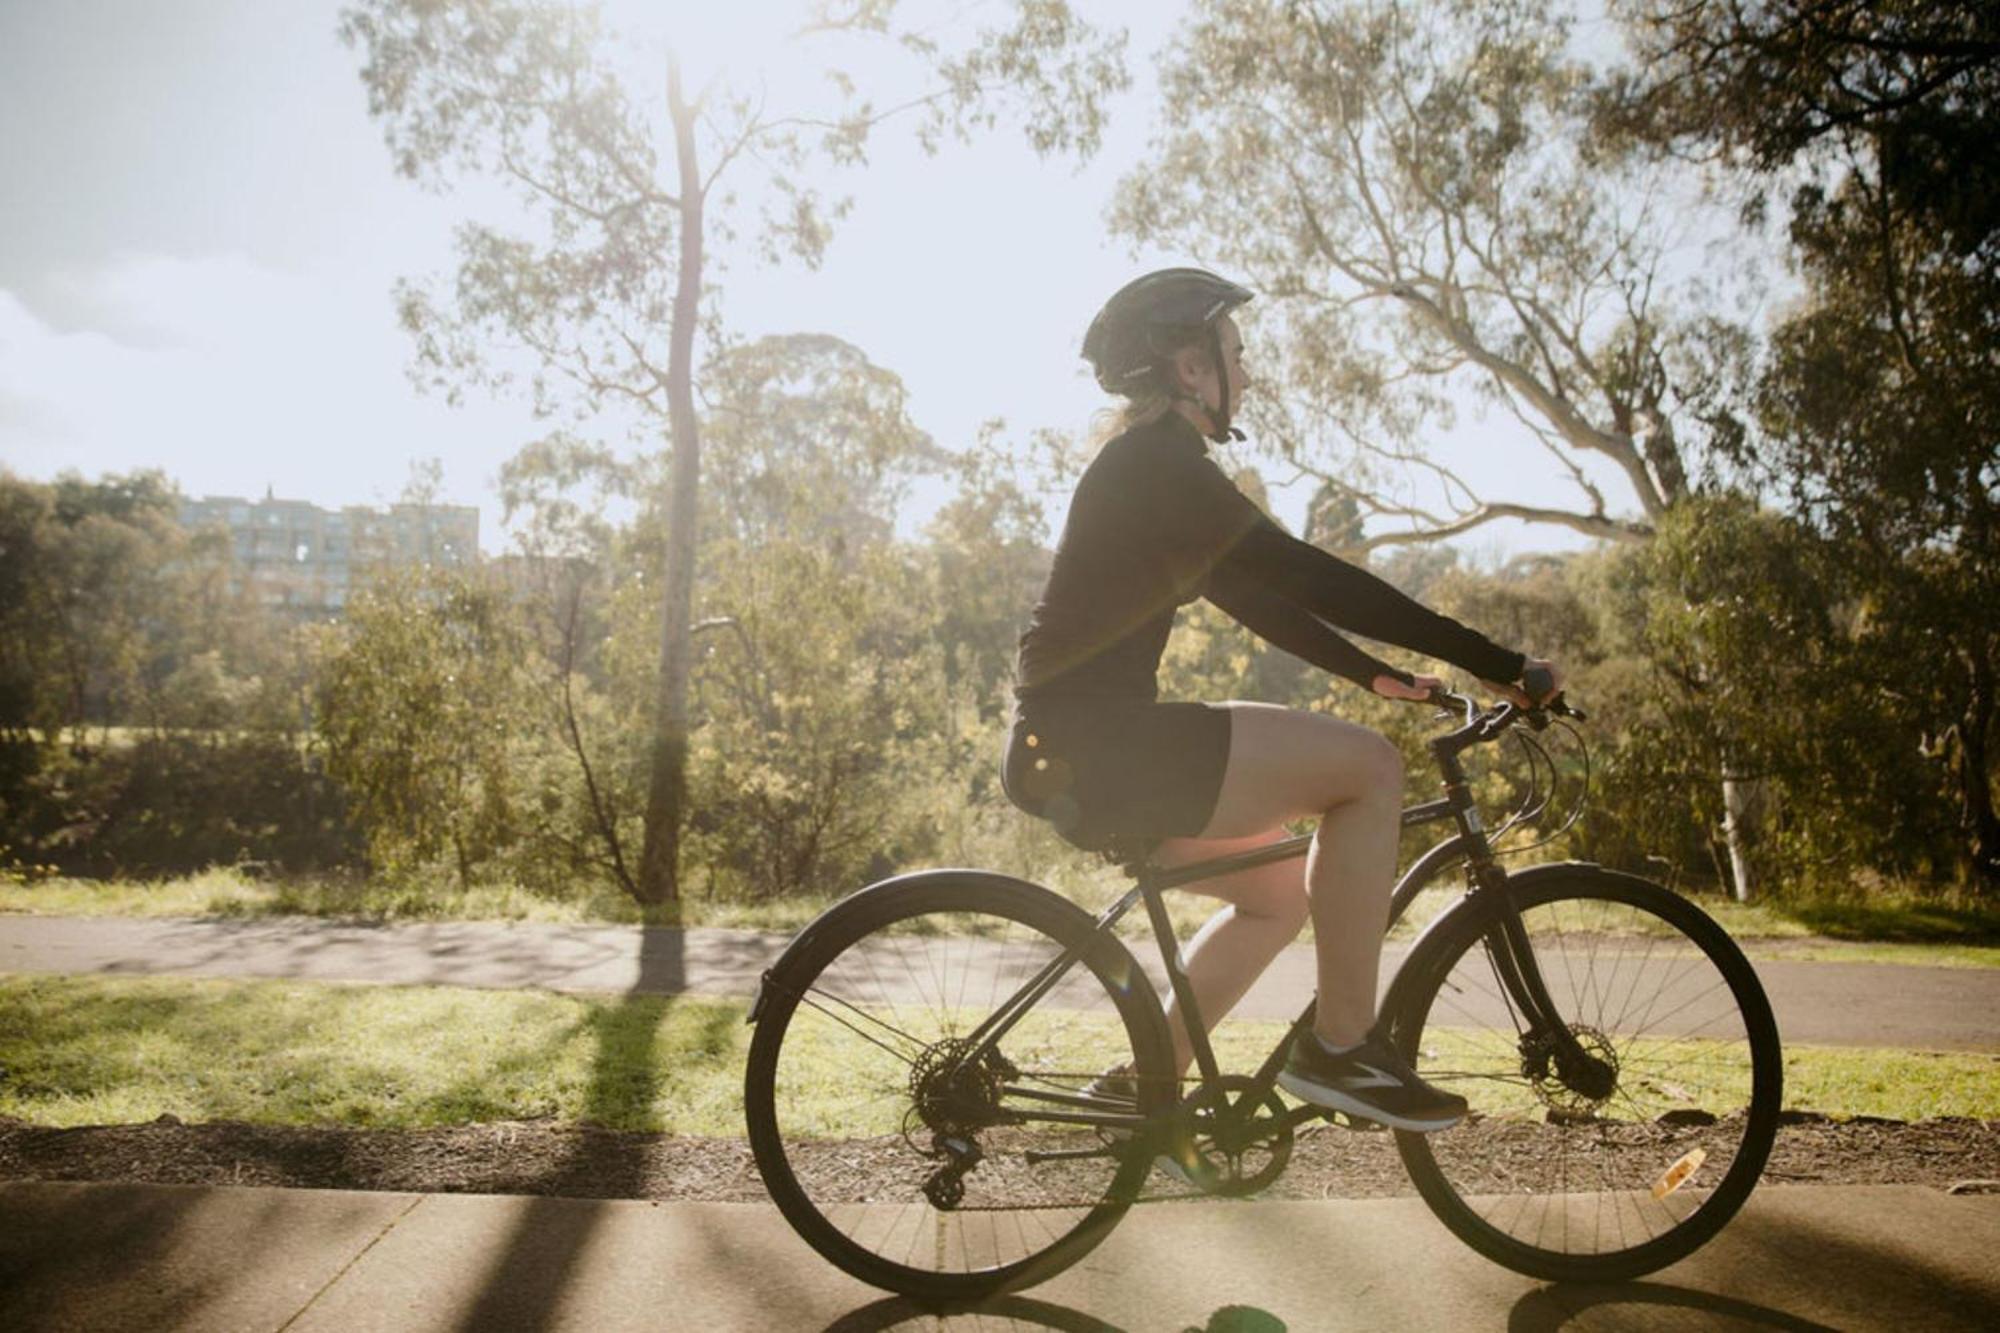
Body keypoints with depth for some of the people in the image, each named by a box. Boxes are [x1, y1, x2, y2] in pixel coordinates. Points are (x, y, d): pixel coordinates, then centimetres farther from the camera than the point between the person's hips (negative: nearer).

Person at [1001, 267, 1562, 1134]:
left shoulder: (1147, 470, 21)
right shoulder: (1156, 463, -11)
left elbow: (1257, 597, 24)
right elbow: (1308, 578, -18)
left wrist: (1376, 674, 21)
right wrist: (1493, 662, -15)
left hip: (1080, 753, 10)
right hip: (1092, 745, -10)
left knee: (1281, 892, 20)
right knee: (1368, 767, -11)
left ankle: (1146, 1082, 22)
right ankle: (1341, 1047, -4)